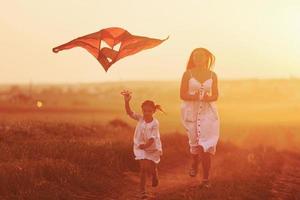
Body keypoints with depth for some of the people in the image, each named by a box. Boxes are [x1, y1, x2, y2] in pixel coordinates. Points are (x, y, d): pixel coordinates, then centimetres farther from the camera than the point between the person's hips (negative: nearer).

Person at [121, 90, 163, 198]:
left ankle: (155, 176, 45)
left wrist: (146, 145, -44)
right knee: (143, 169, -5)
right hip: (140, 148, 2)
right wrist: (126, 101, -38)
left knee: (151, 169, 6)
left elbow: (152, 138, -26)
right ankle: (142, 191, 6)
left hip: (153, 148, -1)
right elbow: (129, 112, -22)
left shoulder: (155, 123, -20)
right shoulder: (140, 118, -11)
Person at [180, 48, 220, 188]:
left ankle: (206, 179, -3)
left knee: (206, 146, -7)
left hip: (208, 112, 0)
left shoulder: (212, 75, 5)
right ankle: (194, 164, 41)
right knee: (194, 142, 7)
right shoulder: (188, 74, 0)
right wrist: (194, 97, -20)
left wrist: (208, 98, -13)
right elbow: (182, 95, -1)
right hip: (191, 111, 0)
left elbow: (215, 95, 9)